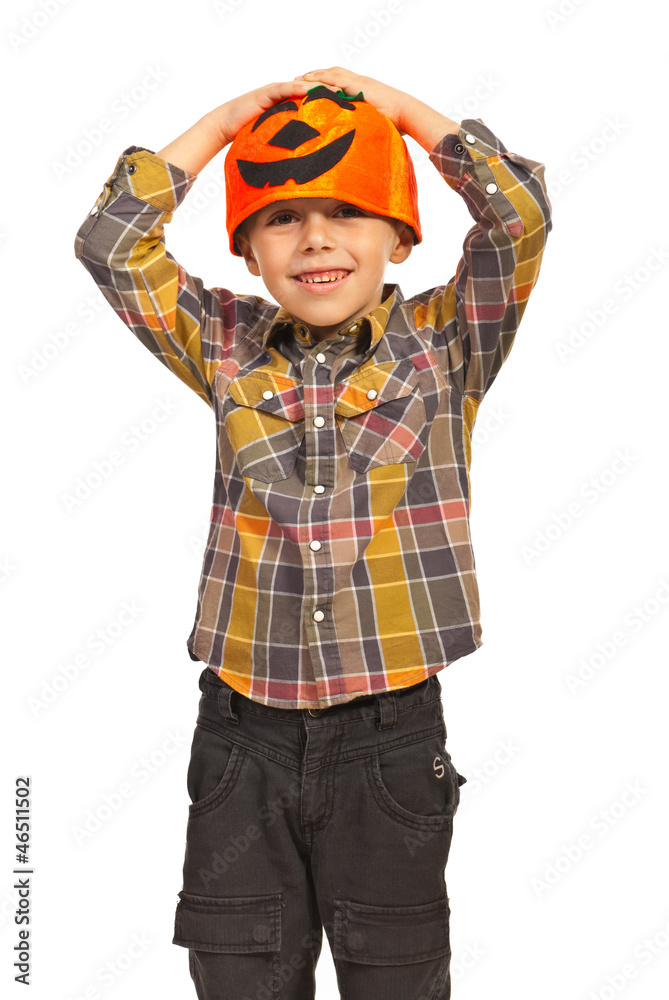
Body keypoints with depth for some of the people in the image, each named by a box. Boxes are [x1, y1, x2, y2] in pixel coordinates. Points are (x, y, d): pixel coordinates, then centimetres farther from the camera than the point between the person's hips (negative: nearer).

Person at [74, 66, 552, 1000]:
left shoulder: (443, 343, 0)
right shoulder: (228, 348, 4)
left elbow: (521, 215, -11)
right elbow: (111, 243, -1)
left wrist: (395, 104, -3)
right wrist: (227, 121, 2)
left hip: (391, 731, -1)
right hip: (244, 726, 2)